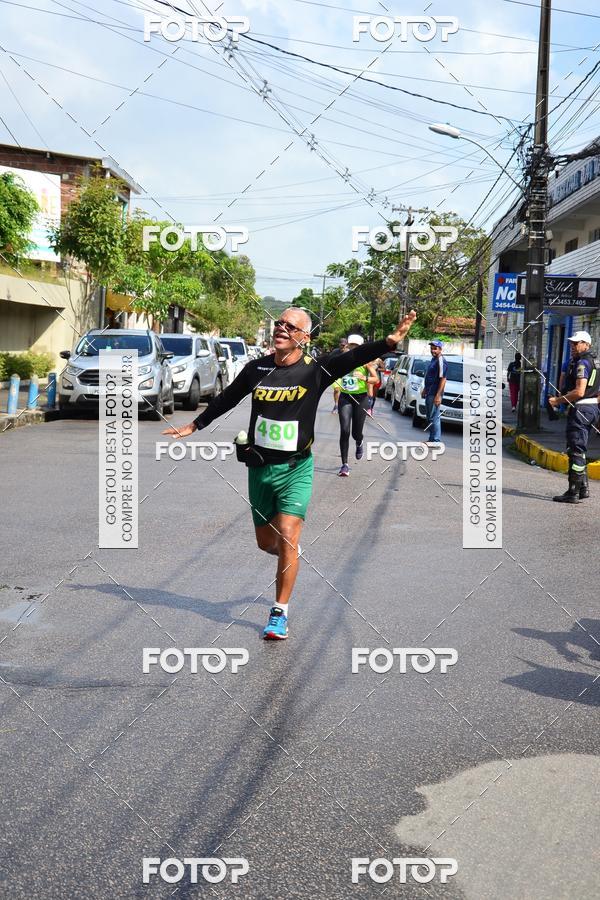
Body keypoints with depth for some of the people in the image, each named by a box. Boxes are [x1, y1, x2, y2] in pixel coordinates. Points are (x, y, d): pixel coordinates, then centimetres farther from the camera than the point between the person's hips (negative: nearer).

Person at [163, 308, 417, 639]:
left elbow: (355, 357, -19)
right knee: (265, 542, 12)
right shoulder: (256, 368, 3)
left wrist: (390, 341, -35)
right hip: (259, 466, 4)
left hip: (296, 467, -3)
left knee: (286, 536, -14)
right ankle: (292, 552, 48)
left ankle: (280, 613, -2)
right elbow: (226, 399, 17)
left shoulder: (316, 369, -6)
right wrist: (194, 425, 26)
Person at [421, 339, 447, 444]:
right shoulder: (433, 359, 15)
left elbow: (443, 379, -21)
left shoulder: (441, 361, -16)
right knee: (430, 417, 14)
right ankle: (432, 439, 20)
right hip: (429, 393, 10)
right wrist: (425, 389, 24)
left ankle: (436, 440, -4)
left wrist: (438, 395, -24)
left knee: (434, 417, -8)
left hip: (435, 394, -10)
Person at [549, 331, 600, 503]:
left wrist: (558, 400, -16)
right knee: (579, 450, 18)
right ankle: (583, 489, 22)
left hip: (580, 409, -10)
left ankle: (573, 493, -6)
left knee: (575, 451, -7)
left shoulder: (582, 363, -15)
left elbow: (579, 392, -23)